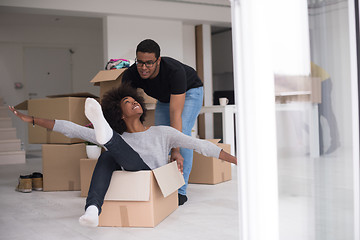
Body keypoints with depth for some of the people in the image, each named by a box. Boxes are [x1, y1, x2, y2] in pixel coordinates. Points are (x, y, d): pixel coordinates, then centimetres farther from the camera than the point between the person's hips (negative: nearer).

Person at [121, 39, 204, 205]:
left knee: (182, 133, -22)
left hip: (190, 91, -5)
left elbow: (175, 114, -44)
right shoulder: (131, 75, -29)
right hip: (165, 96, 5)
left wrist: (176, 150, -47)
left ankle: (180, 190, -17)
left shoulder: (175, 71, -43)